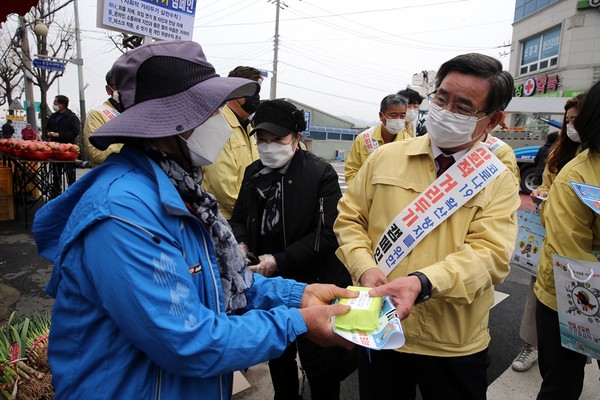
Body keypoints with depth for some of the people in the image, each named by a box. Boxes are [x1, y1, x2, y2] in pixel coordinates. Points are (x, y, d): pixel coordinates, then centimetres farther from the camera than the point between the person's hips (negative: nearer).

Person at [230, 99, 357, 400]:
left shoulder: (321, 174, -13)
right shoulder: (253, 172, 4)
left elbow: (327, 234, -17)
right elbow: (239, 219, 11)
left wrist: (280, 261, -22)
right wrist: (240, 245, -10)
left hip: (311, 285, -5)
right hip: (268, 285, 5)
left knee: (320, 367, 11)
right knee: (277, 356, 26)